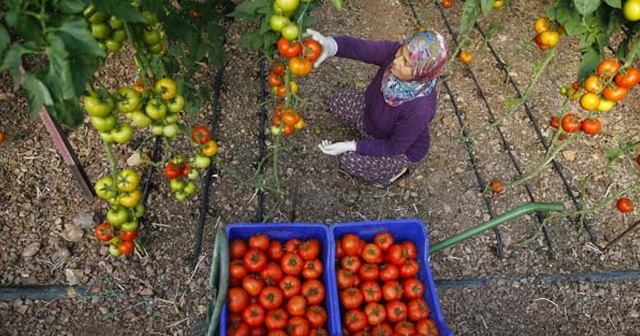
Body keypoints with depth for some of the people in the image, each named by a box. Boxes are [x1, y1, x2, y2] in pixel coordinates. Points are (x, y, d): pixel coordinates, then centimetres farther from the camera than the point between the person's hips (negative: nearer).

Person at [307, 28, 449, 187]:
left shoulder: (420, 109, -42)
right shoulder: (393, 51, -30)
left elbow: (394, 148, -28)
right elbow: (361, 47, -40)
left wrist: (351, 146, -28)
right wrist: (330, 46, -62)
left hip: (403, 148, -6)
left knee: (349, 161, -17)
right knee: (338, 103, -1)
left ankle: (396, 170, 9)